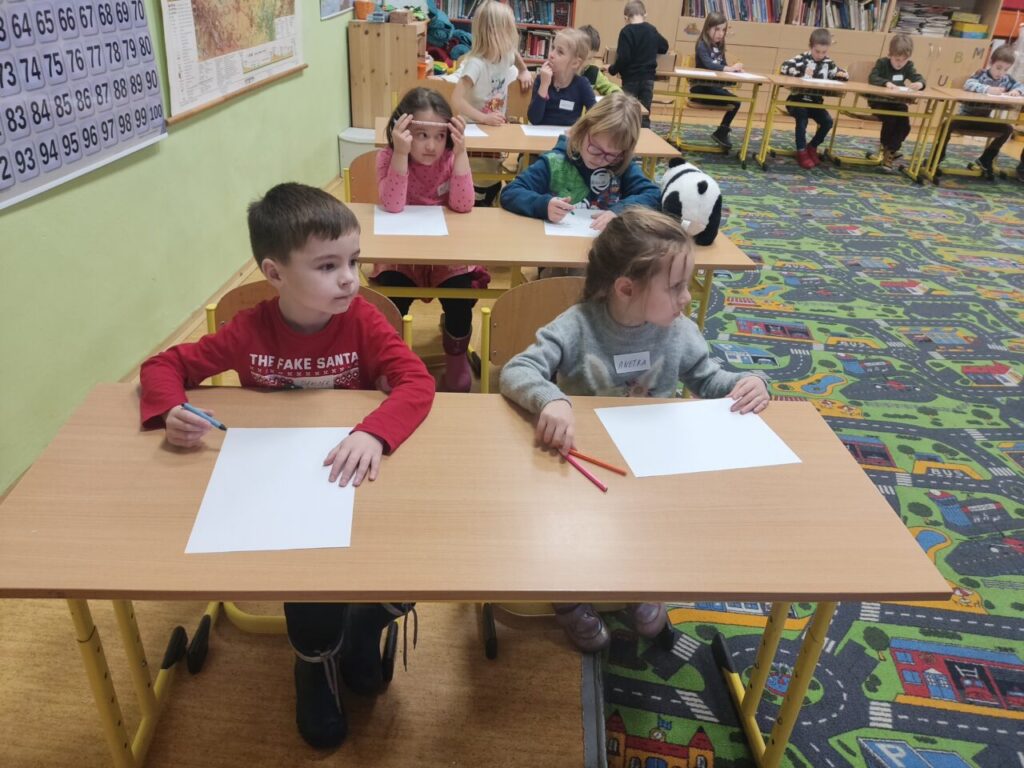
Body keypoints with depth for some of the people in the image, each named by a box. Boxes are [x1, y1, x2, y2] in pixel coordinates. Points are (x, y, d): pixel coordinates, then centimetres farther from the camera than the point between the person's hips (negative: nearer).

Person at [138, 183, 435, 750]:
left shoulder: (361, 320, -15)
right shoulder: (249, 332, -14)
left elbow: (417, 382, -26)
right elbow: (163, 365, -4)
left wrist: (373, 432, -44)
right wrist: (171, 410, -26)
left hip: (351, 477, 0)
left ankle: (362, 632, 21)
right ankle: (316, 665, 17)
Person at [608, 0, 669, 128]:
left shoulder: (627, 31, -13)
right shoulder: (652, 30, 5)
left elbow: (623, 58, -18)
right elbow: (664, 47, 20)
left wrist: (612, 70, -4)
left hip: (631, 78, -4)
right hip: (648, 78, 4)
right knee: (645, 115, 8)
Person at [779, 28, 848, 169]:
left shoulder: (828, 63, 7)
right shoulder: (802, 58, -6)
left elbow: (844, 75, 13)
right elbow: (784, 67, -20)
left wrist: (842, 74, -10)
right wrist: (801, 73, -27)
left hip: (815, 102, 4)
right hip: (798, 99, -4)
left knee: (828, 121, -15)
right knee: (802, 116, -32)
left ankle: (812, 146, 10)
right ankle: (801, 151, -19)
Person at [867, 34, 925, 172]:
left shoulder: (908, 66, 6)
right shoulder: (882, 63, -8)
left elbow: (919, 77, 2)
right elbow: (872, 78, -22)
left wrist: (920, 83, -24)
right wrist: (887, 83, -40)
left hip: (898, 102, 4)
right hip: (879, 101, -4)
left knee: (904, 125, -17)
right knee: (890, 120, -29)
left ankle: (890, 151, 0)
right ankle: (886, 148, -5)